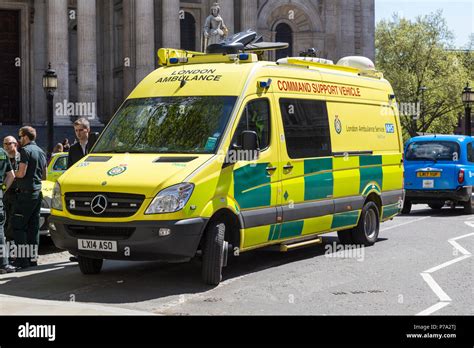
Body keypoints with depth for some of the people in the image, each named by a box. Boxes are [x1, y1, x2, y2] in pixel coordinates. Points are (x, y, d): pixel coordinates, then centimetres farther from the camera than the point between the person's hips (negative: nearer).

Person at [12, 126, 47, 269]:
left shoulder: (26, 150, -11)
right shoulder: (41, 152, 16)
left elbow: (21, 173, -18)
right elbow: (44, 175, 22)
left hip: (26, 193, -8)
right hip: (38, 193, 8)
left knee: (18, 226, -5)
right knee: (33, 227, 11)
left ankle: (23, 258, -9)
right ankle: (33, 257, 12)